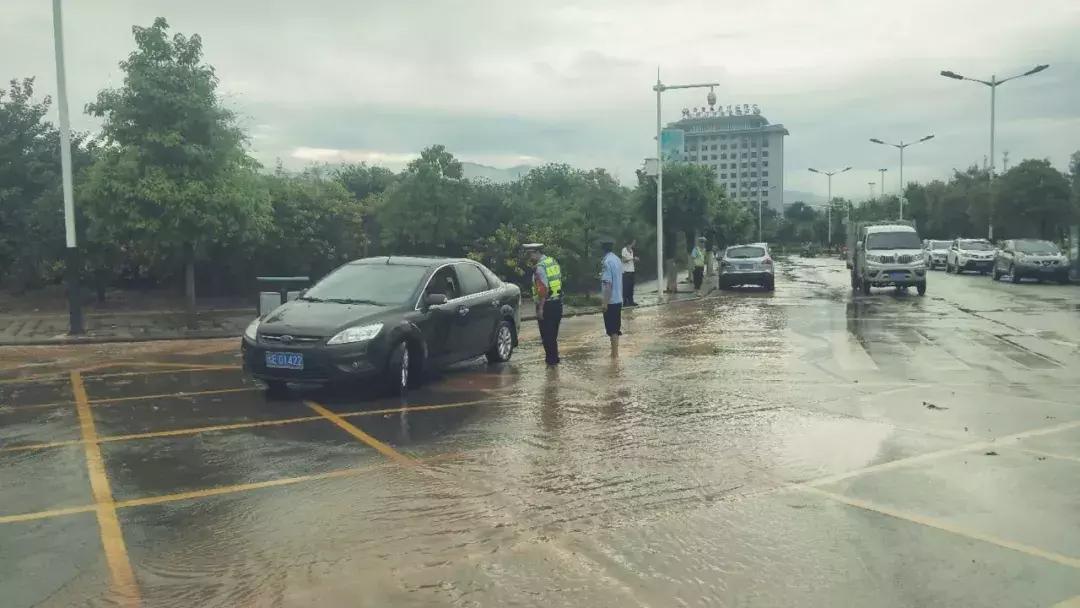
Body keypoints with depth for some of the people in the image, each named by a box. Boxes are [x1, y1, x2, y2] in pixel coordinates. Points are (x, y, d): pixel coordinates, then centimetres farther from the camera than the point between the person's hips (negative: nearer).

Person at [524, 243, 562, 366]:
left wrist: (540, 308, -20)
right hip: (557, 302, 9)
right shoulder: (553, 261, 11)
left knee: (546, 334, 1)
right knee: (553, 333, 17)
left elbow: (543, 289, -22)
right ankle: (554, 357, 24)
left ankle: (551, 358, 5)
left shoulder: (540, 267, -16)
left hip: (546, 305, -9)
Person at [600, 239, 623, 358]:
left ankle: (614, 354, 1)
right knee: (616, 328, 15)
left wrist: (605, 302, -18)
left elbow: (608, 283, -21)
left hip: (610, 300, -8)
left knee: (612, 329, -2)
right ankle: (615, 352, 23)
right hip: (618, 299, 8)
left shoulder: (606, 262, -17)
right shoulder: (617, 259, 7)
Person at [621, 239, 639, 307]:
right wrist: (633, 258, -14)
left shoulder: (631, 250, 16)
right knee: (625, 287, -6)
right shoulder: (624, 249, -9)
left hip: (631, 271, 8)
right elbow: (624, 260, -15)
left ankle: (630, 301, 14)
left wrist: (635, 260, 5)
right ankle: (625, 302, -3)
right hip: (626, 271, -8)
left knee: (631, 287, 9)